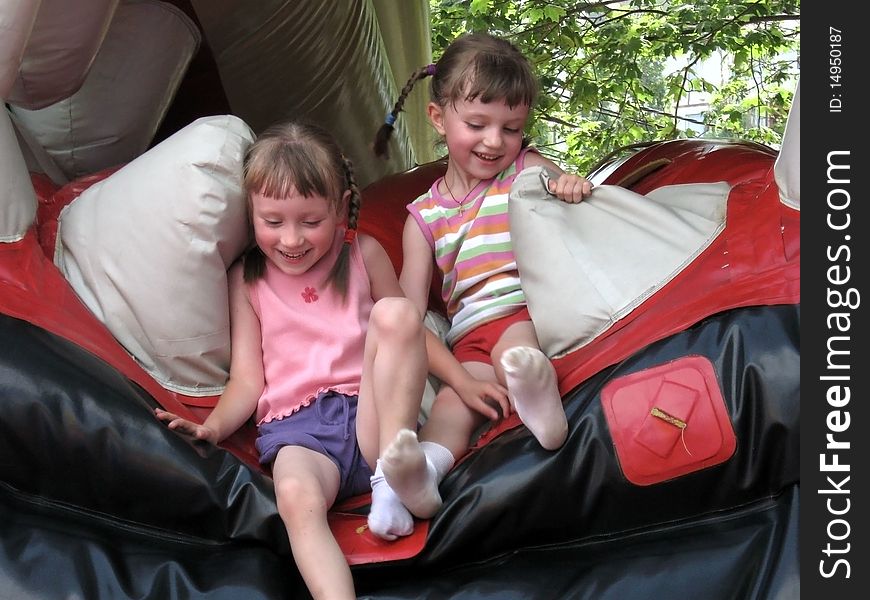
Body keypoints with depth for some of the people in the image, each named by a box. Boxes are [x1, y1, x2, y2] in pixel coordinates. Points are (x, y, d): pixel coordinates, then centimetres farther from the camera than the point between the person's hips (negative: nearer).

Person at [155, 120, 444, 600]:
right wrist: (213, 426, -13)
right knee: (296, 497, -36)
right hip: (296, 428, -1)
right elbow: (247, 379, 8)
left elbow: (411, 335, 16)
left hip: (371, 415, 1)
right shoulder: (247, 280, 12)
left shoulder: (364, 254, 11)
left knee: (394, 313, -25)